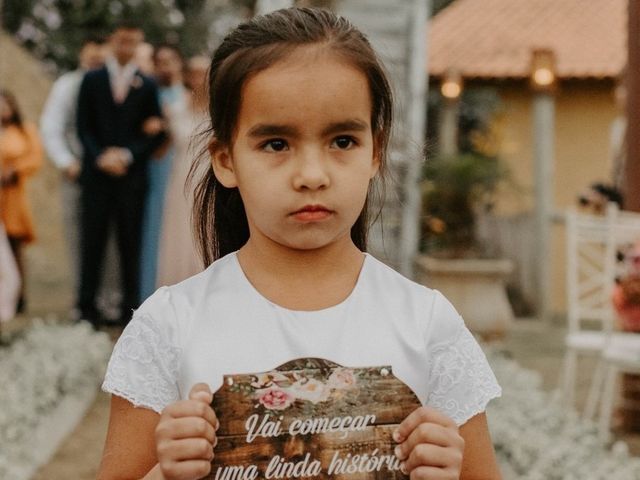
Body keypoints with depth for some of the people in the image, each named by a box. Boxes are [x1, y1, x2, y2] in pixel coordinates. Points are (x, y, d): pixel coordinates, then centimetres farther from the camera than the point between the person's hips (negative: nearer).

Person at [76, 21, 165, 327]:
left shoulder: (147, 86, 9)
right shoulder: (92, 81, 10)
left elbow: (155, 132, 5)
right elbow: (83, 127, 5)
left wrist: (127, 155, -8)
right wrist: (100, 157, -9)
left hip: (132, 174, 0)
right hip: (97, 173, 0)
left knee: (131, 243, 1)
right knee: (93, 241, 0)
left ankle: (130, 308, 6)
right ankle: (87, 307, 3)